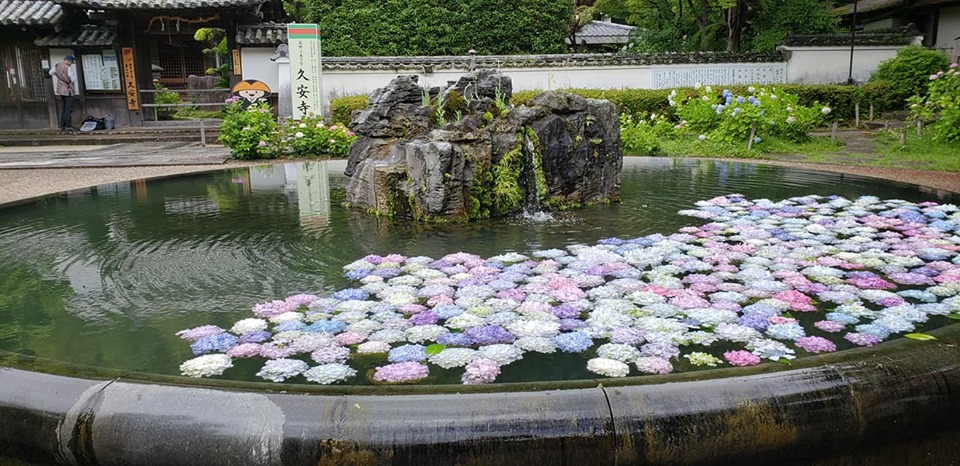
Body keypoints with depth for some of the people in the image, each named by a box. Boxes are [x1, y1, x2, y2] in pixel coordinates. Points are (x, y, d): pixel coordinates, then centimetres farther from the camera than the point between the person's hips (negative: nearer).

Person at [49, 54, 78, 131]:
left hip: (61, 89, 8)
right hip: (68, 90, -8)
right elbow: (73, 79, -12)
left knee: (64, 108, 15)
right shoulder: (68, 68, -16)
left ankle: (62, 126, 15)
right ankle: (68, 126, -11)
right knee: (69, 109, -8)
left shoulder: (57, 66, 8)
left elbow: (51, 72, 23)